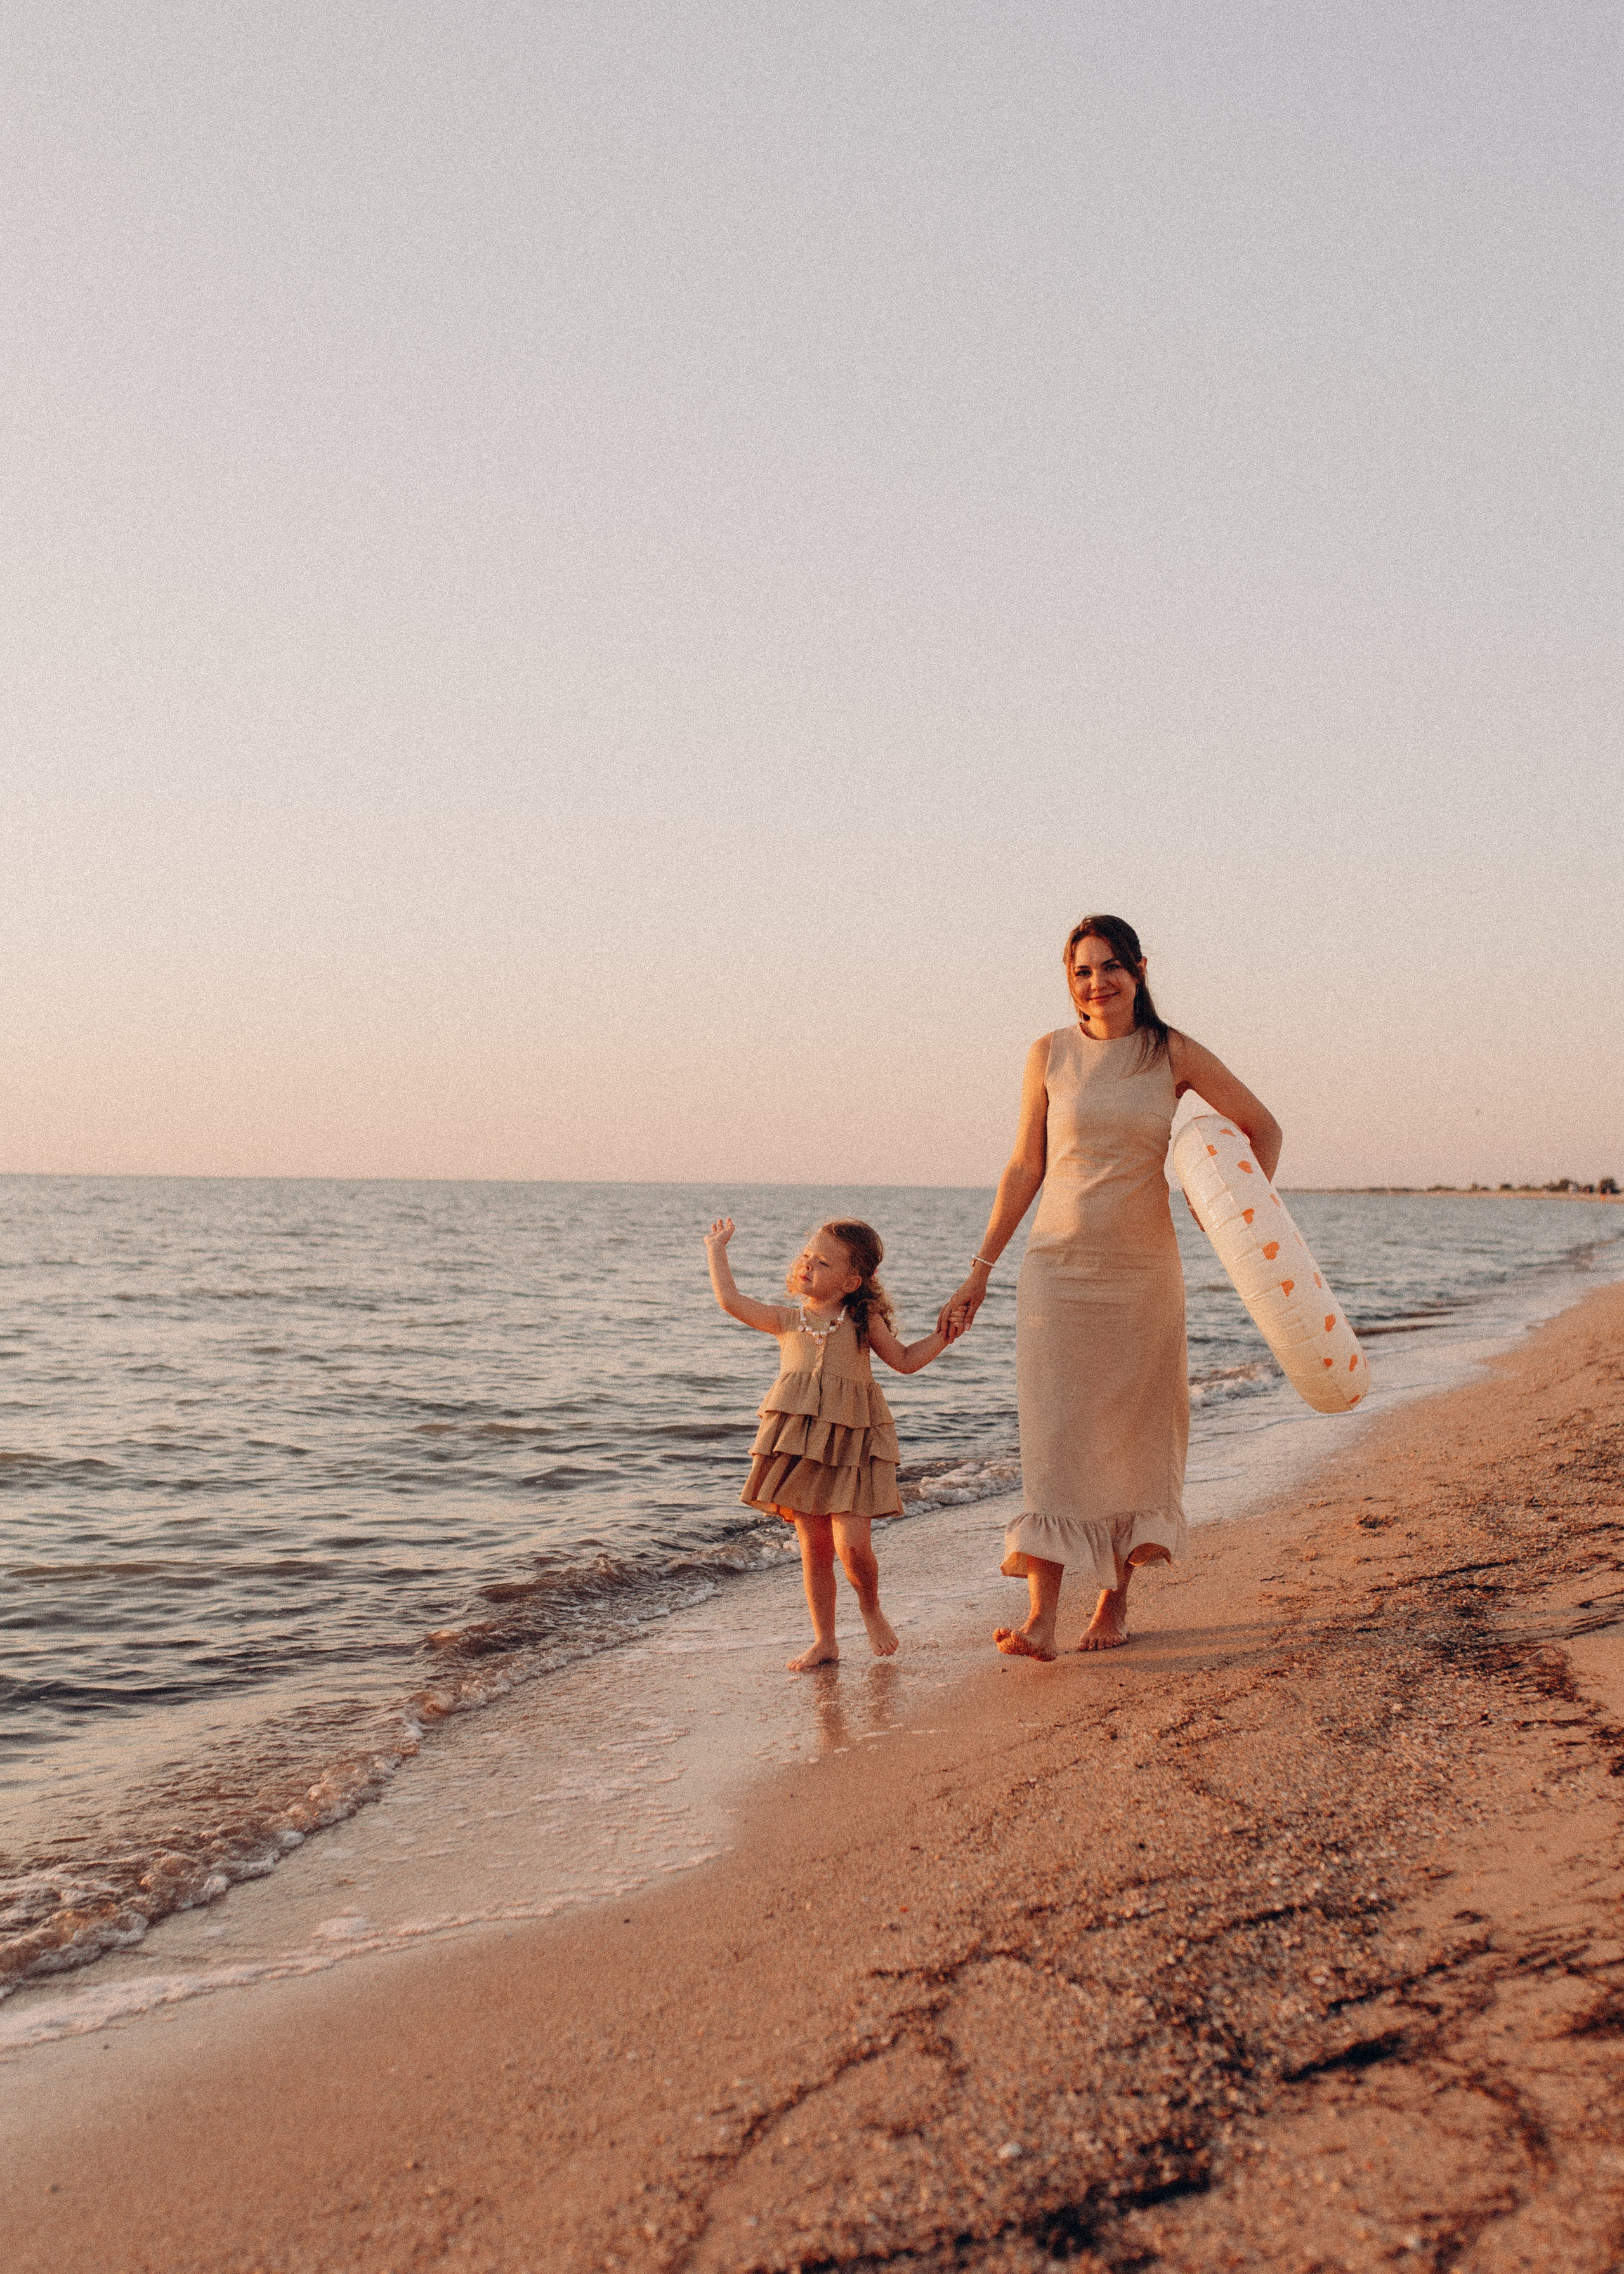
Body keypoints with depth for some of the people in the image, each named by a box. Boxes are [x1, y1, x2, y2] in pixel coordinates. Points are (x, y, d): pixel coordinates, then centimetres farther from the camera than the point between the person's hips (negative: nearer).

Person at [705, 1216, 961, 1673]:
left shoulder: (864, 1321, 6)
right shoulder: (788, 1319, 9)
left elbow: (906, 1360, 14)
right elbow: (732, 1302, 2)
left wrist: (942, 1336, 2)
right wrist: (717, 1251, 8)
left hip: (850, 1446, -2)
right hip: (799, 1446, 2)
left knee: (851, 1543, -12)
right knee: (814, 1547, 5)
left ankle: (871, 1609, 19)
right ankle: (824, 1641, 18)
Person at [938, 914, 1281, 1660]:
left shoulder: (1172, 1054, 0)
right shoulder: (1050, 1055, 2)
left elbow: (1262, 1125, 8)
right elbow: (1024, 1169, 6)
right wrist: (980, 1271, 5)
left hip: (1142, 1271, 0)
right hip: (1057, 1268, 0)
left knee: (1132, 1435, 7)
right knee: (1053, 1435, -7)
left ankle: (1115, 1601, 21)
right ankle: (1040, 1617, -9)